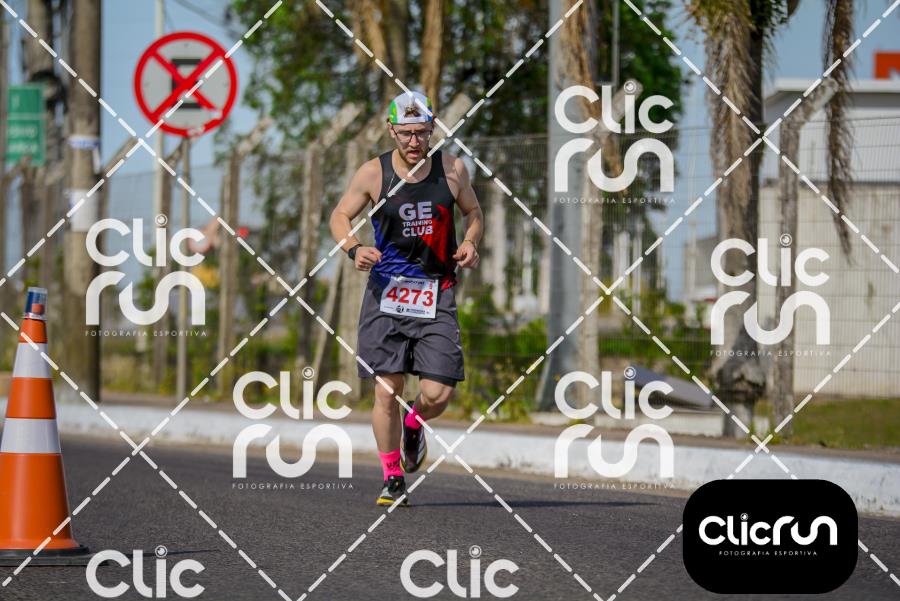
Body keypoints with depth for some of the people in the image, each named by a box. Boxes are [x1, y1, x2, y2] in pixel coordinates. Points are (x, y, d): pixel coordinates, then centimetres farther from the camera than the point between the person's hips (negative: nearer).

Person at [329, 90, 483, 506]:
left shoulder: (452, 170, 1)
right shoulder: (373, 173, -3)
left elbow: (474, 213, 17)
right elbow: (340, 216, 9)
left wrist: (470, 244, -3)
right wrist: (354, 249, -11)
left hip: (437, 294, 1)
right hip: (387, 288, -1)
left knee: (438, 394, -8)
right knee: (387, 389, -4)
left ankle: (413, 425, 29)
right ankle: (392, 480, 11)